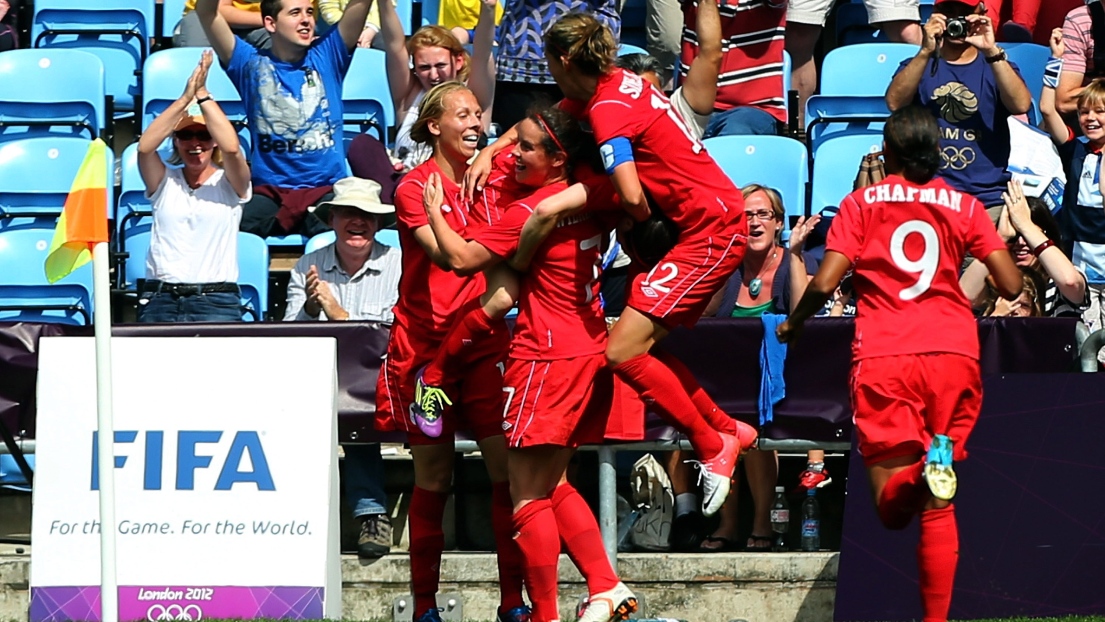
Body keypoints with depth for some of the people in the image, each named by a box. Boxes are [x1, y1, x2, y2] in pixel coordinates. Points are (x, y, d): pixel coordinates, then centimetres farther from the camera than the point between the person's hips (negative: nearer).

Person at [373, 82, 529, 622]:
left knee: (509, 471, -7)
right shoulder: (415, 187, -4)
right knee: (432, 481, -1)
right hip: (427, 346, -4)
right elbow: (447, 254, -17)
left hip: (483, 342, 4)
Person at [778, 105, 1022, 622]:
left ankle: (917, 465, -34)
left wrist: (791, 325, 18)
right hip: (952, 350, 2)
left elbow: (824, 283, -1)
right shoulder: (964, 206, 12)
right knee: (937, 507, 11)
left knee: (891, 509, -2)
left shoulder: (862, 204, 9)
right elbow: (1010, 286, 6)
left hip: (883, 354, -2)